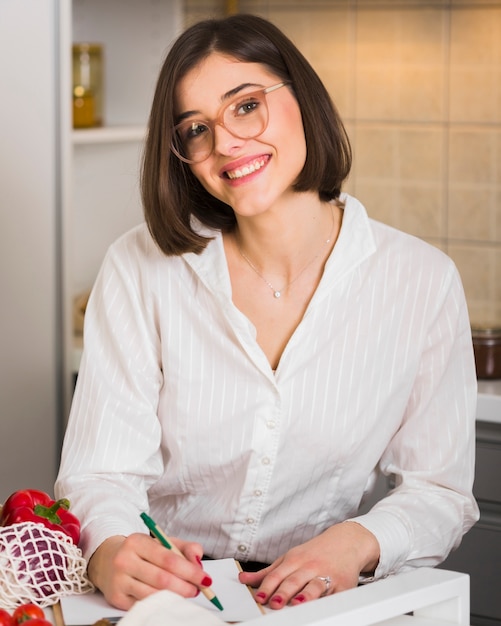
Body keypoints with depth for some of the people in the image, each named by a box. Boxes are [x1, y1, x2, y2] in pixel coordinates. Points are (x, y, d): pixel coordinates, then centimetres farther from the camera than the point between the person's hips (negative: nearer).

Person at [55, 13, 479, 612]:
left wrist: (359, 541, -18)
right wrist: (112, 554, -30)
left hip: (316, 599, -1)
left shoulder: (422, 282, -4)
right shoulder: (141, 270, -5)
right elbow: (100, 473, -8)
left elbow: (439, 489, 3)